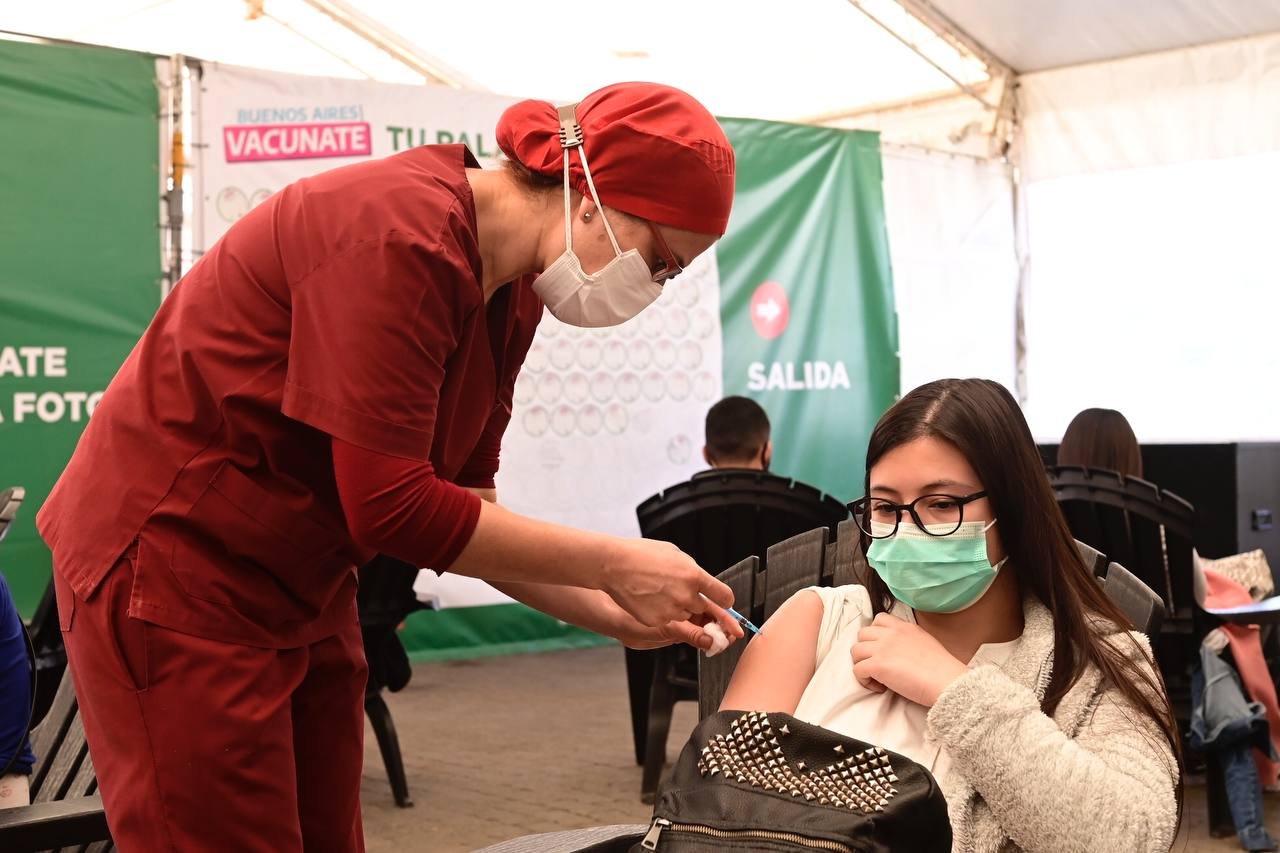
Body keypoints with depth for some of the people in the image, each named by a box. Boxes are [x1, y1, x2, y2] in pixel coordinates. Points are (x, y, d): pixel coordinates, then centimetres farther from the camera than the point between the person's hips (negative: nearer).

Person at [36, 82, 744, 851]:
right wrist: (614, 565, -20)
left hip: (300, 585, 9)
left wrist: (618, 614, -5)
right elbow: (392, 506, -27)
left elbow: (461, 501, 4)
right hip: (173, 563, -9)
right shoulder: (402, 235, -25)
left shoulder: (509, 293, 3)